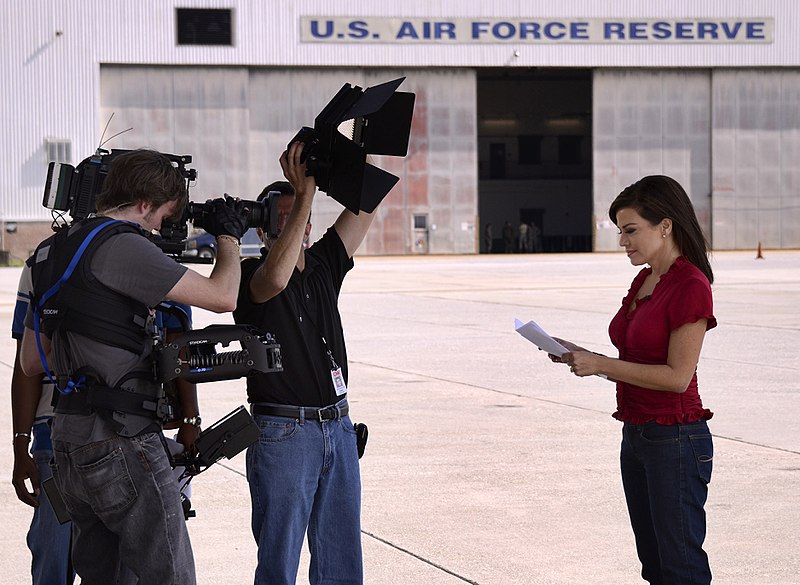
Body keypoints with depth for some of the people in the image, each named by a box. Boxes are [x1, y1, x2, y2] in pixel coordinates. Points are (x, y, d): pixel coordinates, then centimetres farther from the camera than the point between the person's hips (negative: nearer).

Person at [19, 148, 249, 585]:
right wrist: (228, 236, 5)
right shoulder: (120, 246, -13)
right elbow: (222, 296, -13)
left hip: (71, 443, 9)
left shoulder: (55, 250, 16)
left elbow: (30, 363, 21)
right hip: (121, 441, -9)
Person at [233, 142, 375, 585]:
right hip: (282, 433, -6)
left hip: (338, 428, 6)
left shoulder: (323, 264, 12)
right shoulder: (250, 275, -6)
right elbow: (276, 278, -30)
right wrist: (304, 194, -27)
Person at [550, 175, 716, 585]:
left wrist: (601, 364, -17)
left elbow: (677, 375, -19)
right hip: (636, 435, 9)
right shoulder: (643, 282, 12)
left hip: (675, 439, -9)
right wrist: (581, 357, 3)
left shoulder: (691, 286, -15)